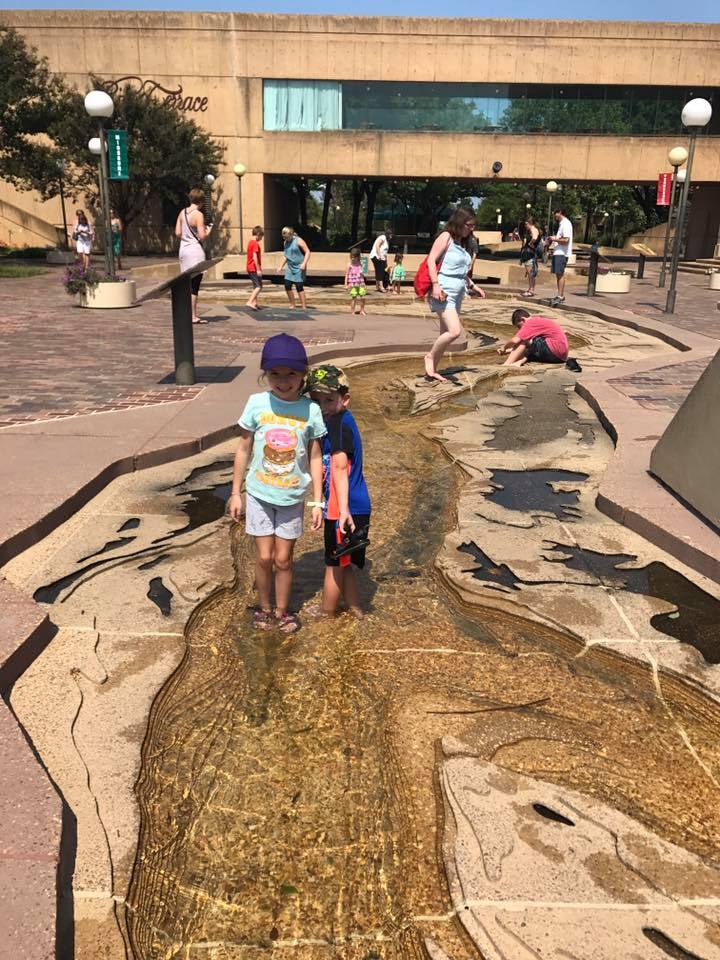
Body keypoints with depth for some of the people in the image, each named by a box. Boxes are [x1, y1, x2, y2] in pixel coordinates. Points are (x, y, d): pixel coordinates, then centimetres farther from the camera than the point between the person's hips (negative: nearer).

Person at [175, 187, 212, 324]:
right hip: (195, 251, -7)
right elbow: (202, 236, -17)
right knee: (194, 284, -4)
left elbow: (177, 233, 9)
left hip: (183, 250, 7)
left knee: (187, 283, 13)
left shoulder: (182, 212, 8)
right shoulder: (198, 215, -12)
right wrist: (209, 230, 2)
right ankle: (193, 316, -3)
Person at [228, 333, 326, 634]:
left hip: (292, 497, 0)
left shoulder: (310, 410, -12)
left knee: (283, 558, 10)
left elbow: (315, 458, -4)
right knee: (264, 556, 7)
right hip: (259, 494, 0)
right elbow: (244, 451, -1)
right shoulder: (257, 403, -11)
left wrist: (318, 502, -2)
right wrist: (235, 493, 2)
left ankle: (282, 611, 31)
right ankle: (264, 608, 30)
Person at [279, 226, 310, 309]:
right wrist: (281, 266, 18)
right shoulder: (285, 243, 10)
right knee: (287, 286, -1)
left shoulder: (298, 241, -11)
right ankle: (292, 305, 12)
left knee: (299, 287, -8)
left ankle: (304, 307, -1)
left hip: (299, 268, -7)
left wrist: (304, 263, -25)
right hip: (290, 267, 7)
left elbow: (307, 252, -13)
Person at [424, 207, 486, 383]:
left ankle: (431, 370, 15)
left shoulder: (462, 244, 19)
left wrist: (472, 286, 23)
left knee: (446, 334, 8)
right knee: (455, 331, -21)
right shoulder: (446, 237, -5)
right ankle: (430, 356, 0)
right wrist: (436, 285, -24)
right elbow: (431, 260, -14)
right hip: (443, 292, -9)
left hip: (457, 294, 9)